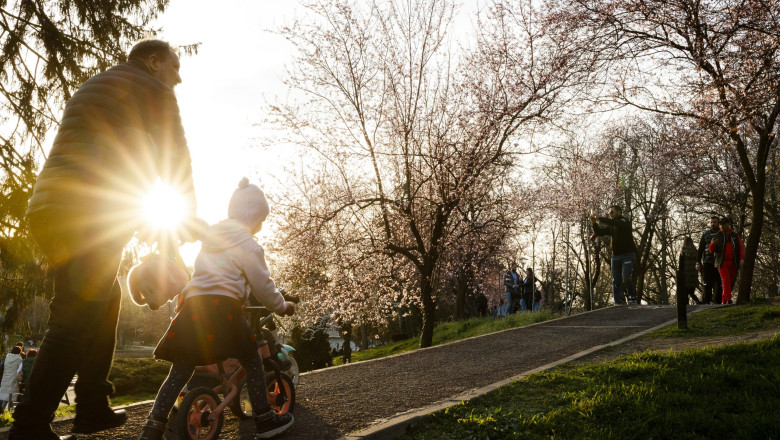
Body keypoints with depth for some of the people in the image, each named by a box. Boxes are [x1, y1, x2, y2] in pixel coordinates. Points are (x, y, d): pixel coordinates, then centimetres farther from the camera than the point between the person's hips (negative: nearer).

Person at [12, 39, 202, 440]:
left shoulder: (91, 87, 31)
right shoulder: (152, 89, 3)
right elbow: (175, 158, 1)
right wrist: (189, 217, 13)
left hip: (47, 208, 9)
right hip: (91, 215, -9)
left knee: (105, 300, 16)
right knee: (77, 318, -10)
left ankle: (93, 407, 18)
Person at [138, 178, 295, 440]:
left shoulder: (210, 239, 24)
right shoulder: (247, 244, 1)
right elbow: (262, 286, 1)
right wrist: (281, 306, 15)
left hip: (194, 305, 7)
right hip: (223, 307, -6)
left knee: (180, 371, 8)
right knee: (252, 362, 8)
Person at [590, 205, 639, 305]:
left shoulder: (625, 222, -5)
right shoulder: (611, 226, 18)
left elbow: (614, 223, -25)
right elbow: (599, 232, 14)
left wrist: (599, 219, -27)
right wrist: (594, 223, -3)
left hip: (628, 255, -7)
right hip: (616, 256, 7)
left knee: (626, 277, -21)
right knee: (616, 281, 1)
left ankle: (633, 299, -9)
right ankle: (618, 303, 2)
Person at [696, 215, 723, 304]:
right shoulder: (705, 234, 12)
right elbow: (700, 249, 11)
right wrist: (698, 262, 3)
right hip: (707, 262, 0)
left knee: (718, 284, 0)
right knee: (707, 284, -6)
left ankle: (717, 301, 6)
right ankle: (706, 302, -6)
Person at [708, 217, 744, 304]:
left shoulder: (735, 236, 10)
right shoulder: (717, 236, 5)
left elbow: (741, 248, 8)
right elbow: (711, 250, 4)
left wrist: (742, 259, -8)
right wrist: (713, 244, -18)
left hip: (733, 263, 2)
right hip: (722, 263, -2)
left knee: (732, 282, 3)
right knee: (726, 281, -15)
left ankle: (724, 300, 15)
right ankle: (728, 299, -21)